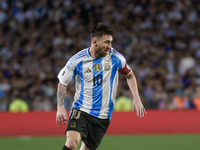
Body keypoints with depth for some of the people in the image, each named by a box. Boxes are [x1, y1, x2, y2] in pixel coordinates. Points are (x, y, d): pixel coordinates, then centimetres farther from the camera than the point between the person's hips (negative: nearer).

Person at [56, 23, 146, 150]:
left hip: (103, 116, 2)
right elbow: (62, 82, 5)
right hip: (81, 110, -2)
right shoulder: (78, 61, -10)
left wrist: (136, 99, 2)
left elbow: (130, 75, 13)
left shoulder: (115, 58, -5)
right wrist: (61, 107, -5)